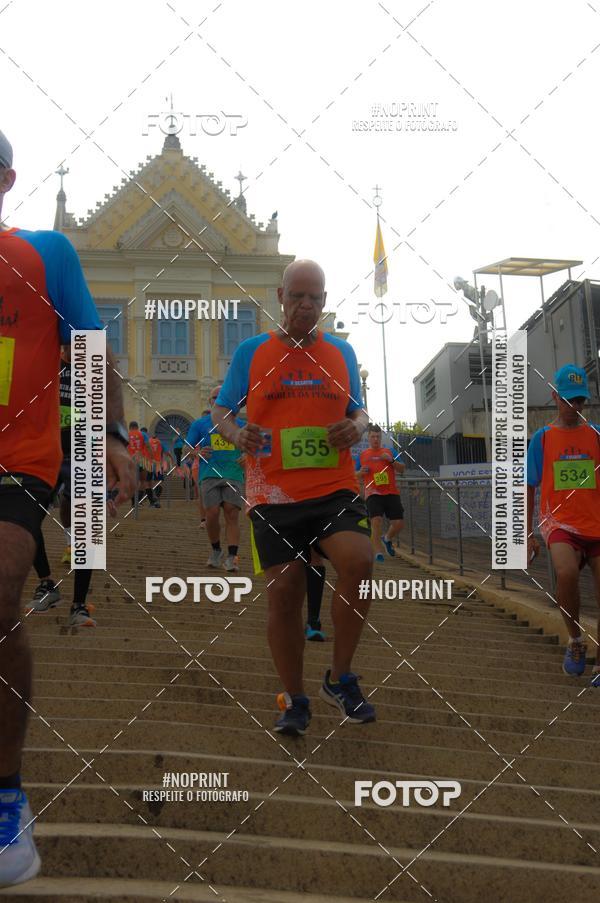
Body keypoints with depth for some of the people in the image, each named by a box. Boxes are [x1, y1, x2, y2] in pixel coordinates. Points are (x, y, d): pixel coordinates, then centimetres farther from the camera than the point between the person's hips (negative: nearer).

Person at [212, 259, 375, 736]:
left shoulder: (342, 352, 13)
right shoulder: (251, 351, 7)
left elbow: (359, 411, 21)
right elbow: (221, 410, 11)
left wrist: (356, 427, -3)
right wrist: (237, 433, -12)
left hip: (334, 487, 1)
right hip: (274, 495, 0)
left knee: (359, 561, -23)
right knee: (284, 594, 0)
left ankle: (340, 679, -2)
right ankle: (295, 700, 18)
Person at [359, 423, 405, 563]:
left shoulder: (389, 451, 14)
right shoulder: (362, 455, 13)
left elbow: (401, 470, 9)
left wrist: (392, 460, -8)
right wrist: (361, 472, -4)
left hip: (391, 492, 1)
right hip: (373, 493, -1)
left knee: (398, 523, -5)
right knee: (376, 520, -20)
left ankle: (388, 539, 27)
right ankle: (378, 552, -16)